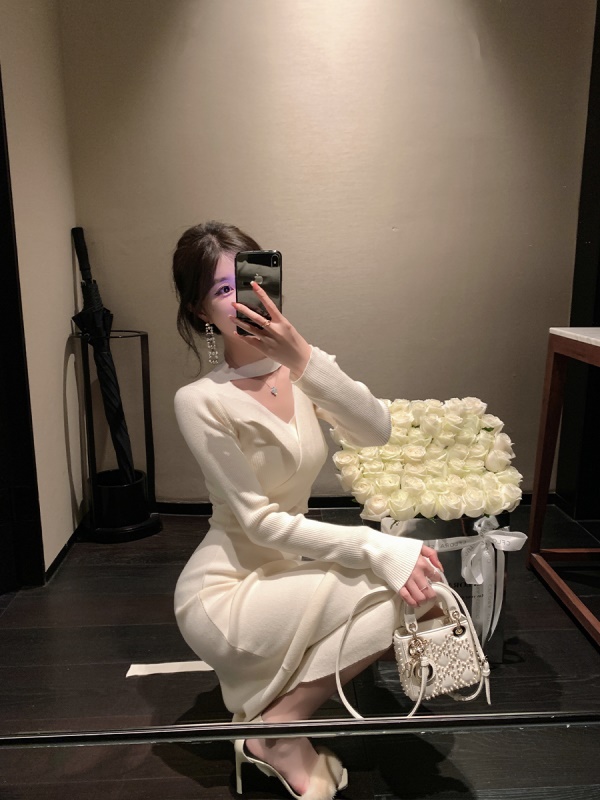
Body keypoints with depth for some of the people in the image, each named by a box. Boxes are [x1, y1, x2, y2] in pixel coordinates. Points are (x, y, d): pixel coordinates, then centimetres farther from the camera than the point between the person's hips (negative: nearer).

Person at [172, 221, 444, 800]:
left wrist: (302, 357, -30)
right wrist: (375, 549, -23)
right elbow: (260, 520, -19)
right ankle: (280, 731, 1)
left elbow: (376, 432, -17)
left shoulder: (301, 371, -1)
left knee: (417, 576, -8)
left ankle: (278, 718, 9)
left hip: (285, 571, 7)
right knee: (404, 584, -18)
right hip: (224, 594, -6)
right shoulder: (201, 400, -19)